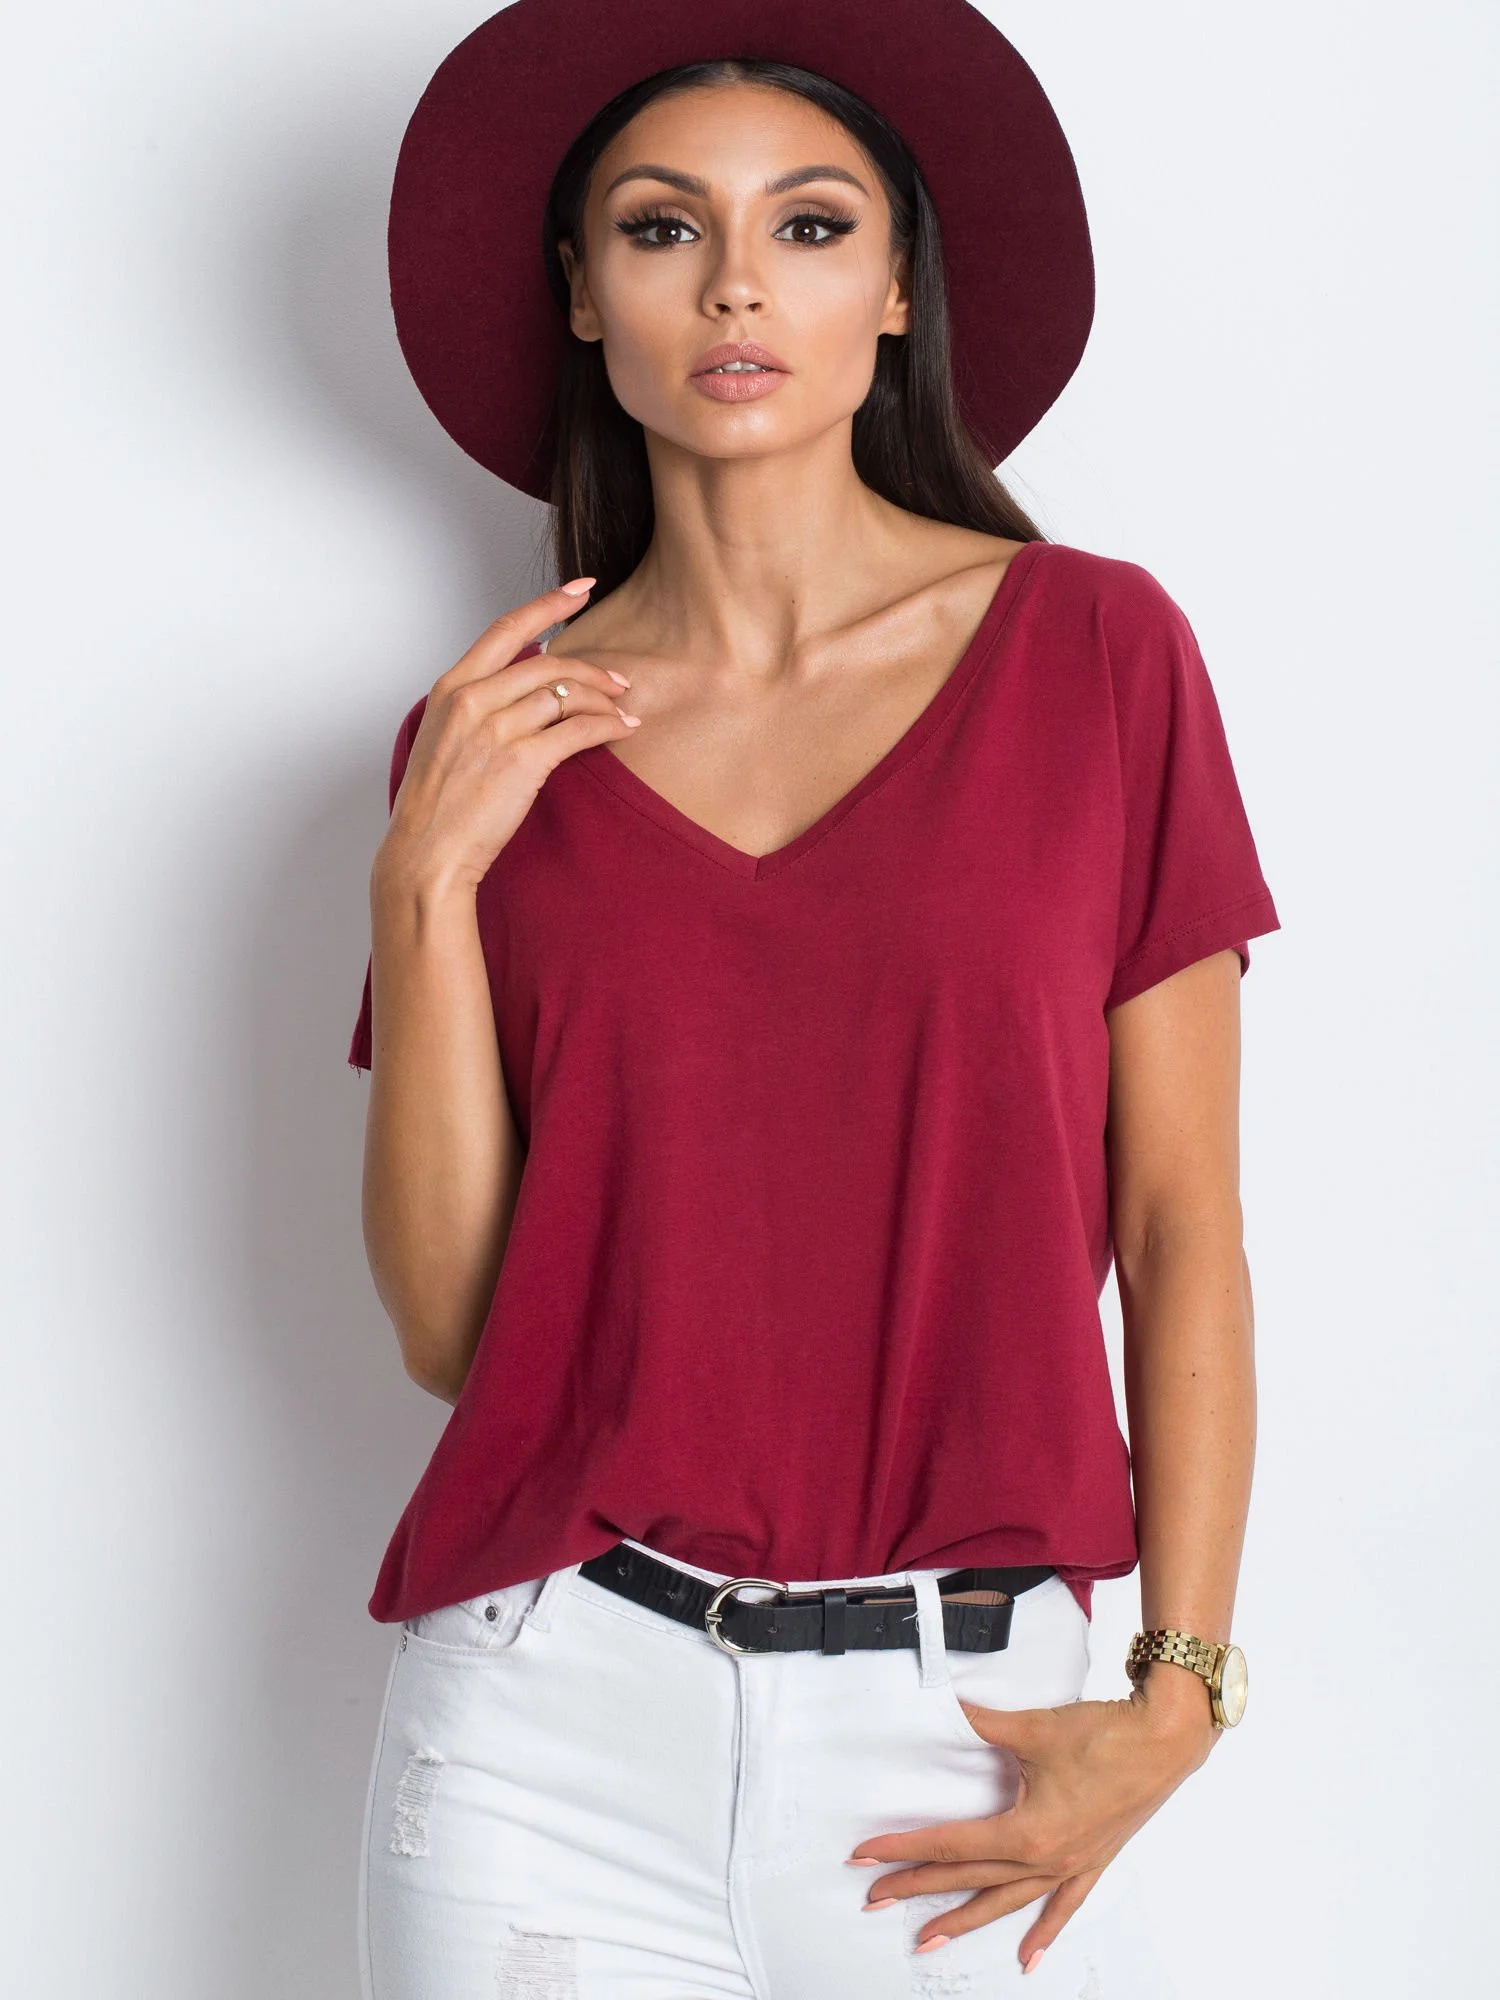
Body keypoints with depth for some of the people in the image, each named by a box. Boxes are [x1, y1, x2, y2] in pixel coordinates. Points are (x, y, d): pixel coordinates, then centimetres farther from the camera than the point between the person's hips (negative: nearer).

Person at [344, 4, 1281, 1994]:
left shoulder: (1095, 651, -1)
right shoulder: (496, 740, 3)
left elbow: (1182, 1230, 0)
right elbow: (446, 1324, -1)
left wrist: (1177, 1698, -5)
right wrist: (429, 886, -9)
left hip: (960, 1734, -1)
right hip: (556, 1726, 1)